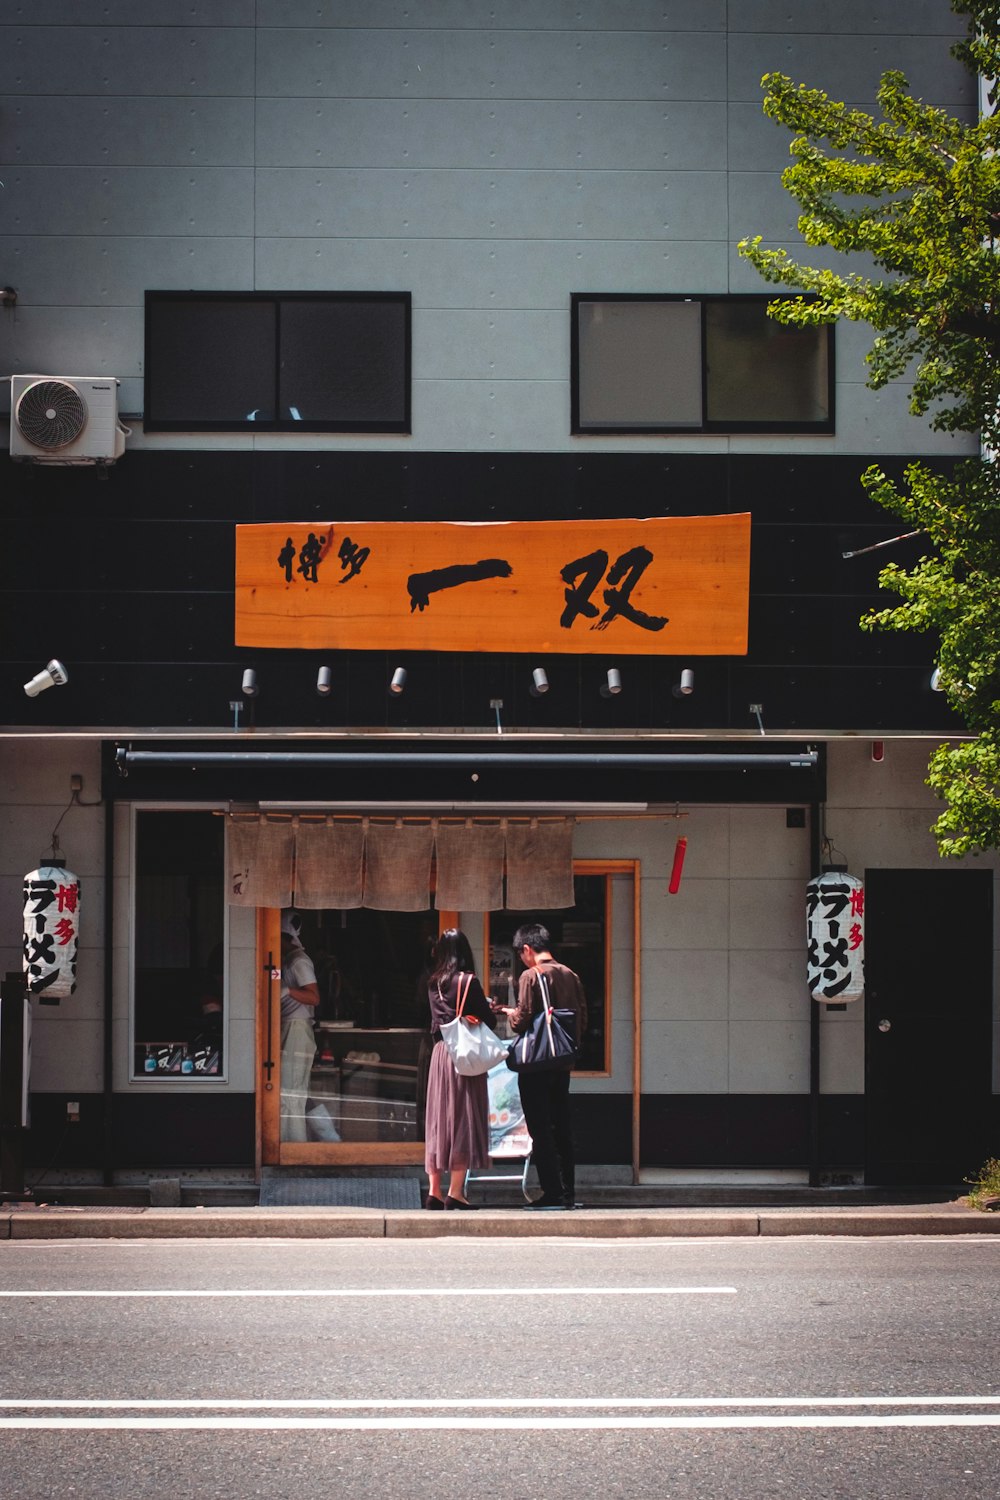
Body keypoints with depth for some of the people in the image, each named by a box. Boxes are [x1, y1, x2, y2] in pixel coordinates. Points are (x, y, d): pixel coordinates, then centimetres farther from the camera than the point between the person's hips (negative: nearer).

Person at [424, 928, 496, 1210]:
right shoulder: (468, 981, -10)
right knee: (462, 1119, -2)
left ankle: (434, 1191, 7)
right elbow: (488, 1020, -7)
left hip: (439, 1052, 5)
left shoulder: (433, 983, 6)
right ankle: (455, 1192, -6)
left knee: (438, 1119, 9)